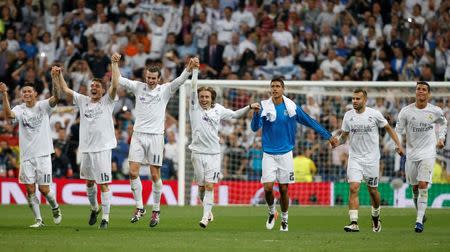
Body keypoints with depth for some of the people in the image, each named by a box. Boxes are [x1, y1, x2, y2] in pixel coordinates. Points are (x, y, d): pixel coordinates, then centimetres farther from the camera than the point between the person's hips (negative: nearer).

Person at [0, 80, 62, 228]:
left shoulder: (43, 106, -1)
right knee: (30, 189, 0)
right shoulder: (20, 109, 2)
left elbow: (55, 98, -19)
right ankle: (38, 220, 11)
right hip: (26, 156, 2)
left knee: (44, 189, -3)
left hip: (43, 154, -2)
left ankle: (55, 208, 26)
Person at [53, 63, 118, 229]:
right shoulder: (83, 101, 12)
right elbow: (65, 90, 14)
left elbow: (114, 86, -14)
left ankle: (105, 217, -4)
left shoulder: (107, 102, 1)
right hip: (86, 148, 5)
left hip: (103, 148, -5)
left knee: (103, 184, -7)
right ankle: (94, 208, 39)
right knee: (89, 182, 17)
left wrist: (115, 65, -20)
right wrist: (59, 75, 1)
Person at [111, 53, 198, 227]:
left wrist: (190, 67, -29)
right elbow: (118, 80, 4)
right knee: (133, 172, -6)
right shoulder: (138, 87, 6)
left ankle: (156, 210, 12)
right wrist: (115, 63, -10)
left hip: (155, 136, -2)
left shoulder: (165, 90, 1)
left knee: (155, 175, 1)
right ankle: (139, 208, 6)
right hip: (138, 135, 2)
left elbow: (180, 80, -12)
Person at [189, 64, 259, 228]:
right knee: (201, 186, 6)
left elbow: (235, 115, 22)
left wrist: (249, 107, 13)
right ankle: (208, 211, 27)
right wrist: (195, 71, -14)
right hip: (198, 152, 0)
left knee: (209, 186, -9)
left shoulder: (218, 110, 9)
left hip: (214, 153, 0)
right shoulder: (195, 108, 3)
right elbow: (193, 88, -6)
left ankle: (205, 217, -10)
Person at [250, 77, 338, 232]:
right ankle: (272, 212, 18)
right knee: (268, 187, -10)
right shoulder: (264, 106, -5)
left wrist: (328, 136, 6)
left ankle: (284, 219, 21)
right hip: (269, 154, -1)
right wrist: (256, 113, -32)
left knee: (283, 189, 3)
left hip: (285, 154, 1)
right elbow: (255, 128, -13)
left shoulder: (292, 107, -2)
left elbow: (311, 122, 6)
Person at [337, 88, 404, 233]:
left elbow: (388, 128, 7)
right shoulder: (348, 115, 1)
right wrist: (338, 140, -12)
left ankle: (376, 217, 33)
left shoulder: (374, 114, -5)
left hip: (371, 158, -1)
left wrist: (398, 144, -1)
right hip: (354, 157, 1)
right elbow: (344, 135, 10)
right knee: (353, 188, -15)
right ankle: (354, 223, -18)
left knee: (373, 190, 7)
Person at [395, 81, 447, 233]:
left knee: (423, 185, -15)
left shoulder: (435, 111, -4)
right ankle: (420, 213, 36)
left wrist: (441, 138, 7)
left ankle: (419, 221, -16)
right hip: (411, 153, 2)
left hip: (428, 153, -2)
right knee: (414, 187, 10)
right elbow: (399, 130, 1)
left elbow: (443, 123, 18)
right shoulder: (406, 111, -6)